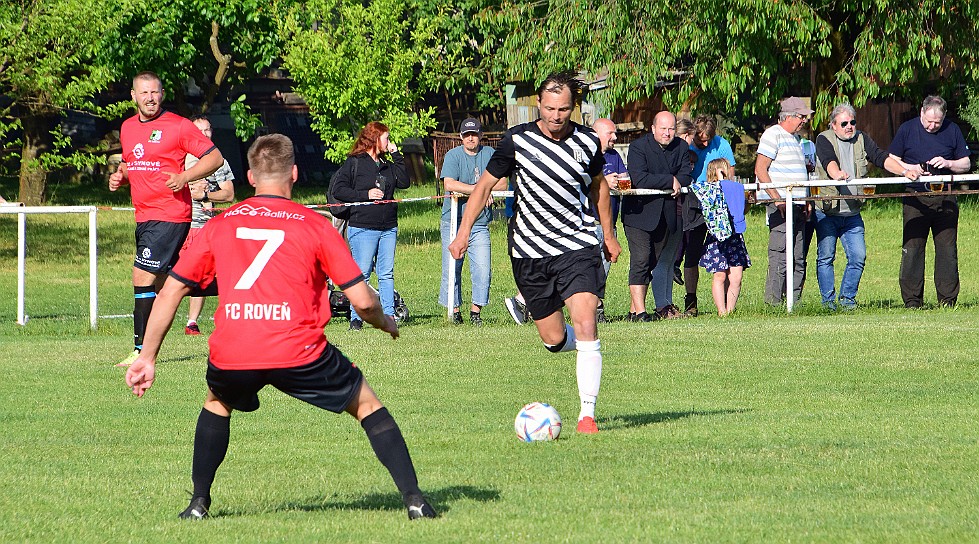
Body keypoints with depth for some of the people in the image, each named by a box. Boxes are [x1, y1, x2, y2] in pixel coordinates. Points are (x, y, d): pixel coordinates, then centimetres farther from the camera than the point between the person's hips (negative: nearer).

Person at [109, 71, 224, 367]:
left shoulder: (178, 126, -7)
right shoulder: (127, 128, 14)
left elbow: (215, 157, -6)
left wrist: (185, 177, -19)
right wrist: (119, 177, 8)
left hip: (170, 217, -7)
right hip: (143, 217, 7)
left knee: (143, 278, -14)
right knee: (159, 283, 12)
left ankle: (142, 350, -13)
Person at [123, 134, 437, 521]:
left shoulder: (218, 226, 15)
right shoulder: (315, 226, 8)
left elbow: (170, 291, 15)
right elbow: (362, 300, 5)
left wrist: (148, 357, 21)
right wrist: (385, 323, 27)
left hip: (231, 358, 2)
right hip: (299, 354, -2)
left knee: (217, 403, 35)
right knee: (367, 404, 18)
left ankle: (199, 503, 27)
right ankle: (414, 499, 7)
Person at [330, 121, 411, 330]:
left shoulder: (386, 164, 17)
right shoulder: (354, 163, -2)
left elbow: (404, 182, 6)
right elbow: (338, 190, -6)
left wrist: (396, 155, 5)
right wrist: (366, 195, -15)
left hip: (388, 228, 6)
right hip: (363, 228, -6)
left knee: (387, 274, 4)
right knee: (362, 274, -6)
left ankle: (388, 316, 6)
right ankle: (356, 318, -1)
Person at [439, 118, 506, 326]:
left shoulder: (490, 155, 8)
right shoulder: (453, 156, -2)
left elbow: (502, 184, 3)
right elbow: (449, 184, -17)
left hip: (479, 224, 2)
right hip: (453, 222, -2)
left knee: (483, 269, -6)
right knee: (452, 269, 0)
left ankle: (476, 310, 4)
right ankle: (454, 310, 10)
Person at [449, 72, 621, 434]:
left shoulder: (588, 142, 0)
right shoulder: (517, 140, -6)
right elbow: (485, 184, 5)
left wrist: (609, 234, 26)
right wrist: (464, 231, -1)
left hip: (578, 245, 0)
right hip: (530, 252, 0)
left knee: (585, 328, -17)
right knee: (553, 339, 5)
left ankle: (587, 414, -13)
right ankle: (585, 347, 41)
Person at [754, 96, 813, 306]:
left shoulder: (794, 139, 21)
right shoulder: (773, 135, -7)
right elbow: (760, 170, -13)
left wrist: (806, 202, 17)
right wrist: (777, 199, -18)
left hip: (798, 208, 9)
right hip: (781, 207, -9)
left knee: (799, 259, 7)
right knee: (780, 258, -11)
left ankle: (794, 300, 11)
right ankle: (773, 302, -9)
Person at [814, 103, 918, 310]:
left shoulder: (862, 139, 10)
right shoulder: (824, 139, -4)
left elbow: (881, 157, -2)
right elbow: (828, 160, -24)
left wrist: (904, 171, -17)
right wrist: (837, 173, -46)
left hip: (852, 213, 4)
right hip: (826, 212, -4)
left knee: (858, 256, -3)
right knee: (825, 257, -1)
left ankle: (847, 299, 10)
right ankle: (828, 301, 7)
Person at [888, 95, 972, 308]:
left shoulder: (952, 131, 7)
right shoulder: (907, 130, 4)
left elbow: (966, 164, 11)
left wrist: (947, 164, -9)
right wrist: (913, 169, -11)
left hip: (945, 200, 1)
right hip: (915, 200, -1)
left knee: (947, 250, 0)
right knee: (912, 249, -4)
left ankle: (947, 299, 5)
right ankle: (912, 300, 0)